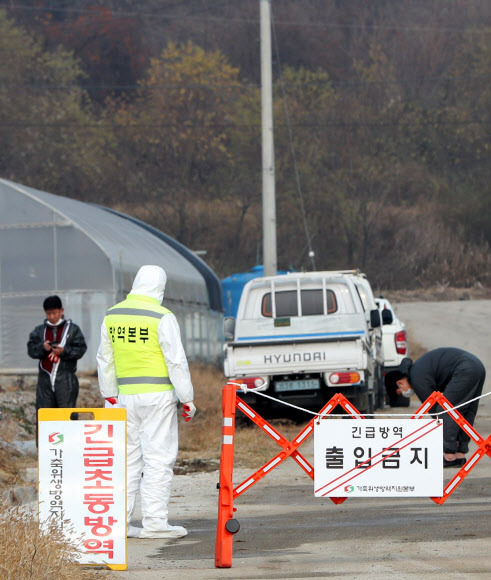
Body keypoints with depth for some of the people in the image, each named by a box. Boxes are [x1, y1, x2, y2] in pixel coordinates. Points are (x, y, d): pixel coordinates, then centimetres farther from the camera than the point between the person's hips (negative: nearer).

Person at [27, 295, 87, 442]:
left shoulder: (72, 329, 6)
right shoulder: (40, 330, 14)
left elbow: (81, 349, -2)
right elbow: (31, 350, 6)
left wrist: (65, 351, -17)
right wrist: (42, 347, -14)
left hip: (66, 380, -3)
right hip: (45, 379, 3)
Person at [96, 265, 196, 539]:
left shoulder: (112, 316, 9)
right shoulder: (161, 317, -10)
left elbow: (105, 360, 16)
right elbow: (176, 360, -11)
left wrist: (109, 395, 25)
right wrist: (187, 399, -6)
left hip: (126, 394, 6)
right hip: (158, 394, -6)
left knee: (128, 455, 12)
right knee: (159, 456, -3)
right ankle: (155, 521, -5)